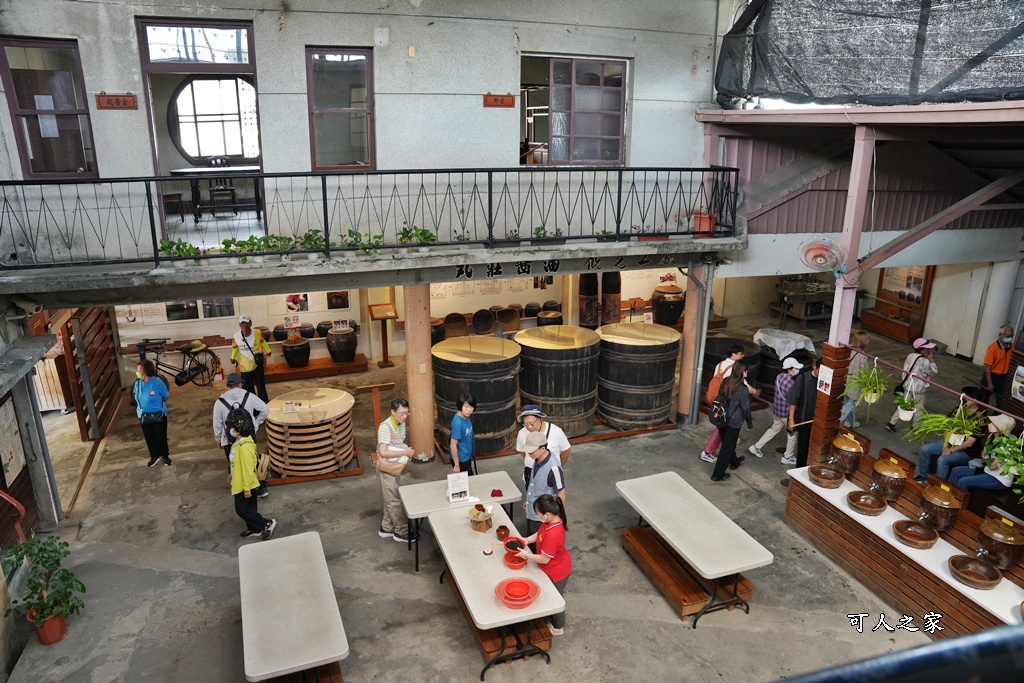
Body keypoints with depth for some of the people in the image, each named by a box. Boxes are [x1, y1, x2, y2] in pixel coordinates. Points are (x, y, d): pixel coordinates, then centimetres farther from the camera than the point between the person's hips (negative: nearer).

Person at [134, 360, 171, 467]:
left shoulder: (157, 383, -23)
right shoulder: (138, 383, -8)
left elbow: (165, 397, -8)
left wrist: (157, 405, 3)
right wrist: (142, 406, 9)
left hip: (158, 415, -4)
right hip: (144, 416, 5)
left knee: (161, 436, 10)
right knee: (149, 437, 17)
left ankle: (165, 455, 32)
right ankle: (155, 455, 37)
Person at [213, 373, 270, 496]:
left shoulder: (219, 402, -10)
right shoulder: (249, 396, -9)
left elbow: (217, 424, -4)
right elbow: (265, 409, -6)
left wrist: (218, 439, 11)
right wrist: (256, 423, 7)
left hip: (230, 441, -1)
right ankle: (261, 488, 19)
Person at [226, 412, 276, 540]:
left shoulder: (245, 447, -29)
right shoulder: (239, 442, 2)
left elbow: (248, 469, -26)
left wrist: (247, 488, -22)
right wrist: (232, 474, 28)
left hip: (244, 485, -9)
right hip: (239, 483, 9)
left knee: (242, 510, -1)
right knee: (248, 508, 19)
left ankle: (268, 524, 4)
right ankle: (254, 529, 33)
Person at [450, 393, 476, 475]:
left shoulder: (466, 417, -3)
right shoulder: (458, 422, -30)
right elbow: (453, 445, -25)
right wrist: (456, 465, -20)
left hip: (467, 456, 9)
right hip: (460, 459, -9)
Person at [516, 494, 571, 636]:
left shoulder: (552, 536, -42)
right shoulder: (553, 521, -15)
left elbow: (544, 559, -30)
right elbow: (540, 534, 5)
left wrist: (525, 555, -19)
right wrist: (527, 539, -8)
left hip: (556, 572, -8)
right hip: (558, 567, 8)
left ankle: (558, 628, 43)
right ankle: (554, 619, 55)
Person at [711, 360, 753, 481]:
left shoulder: (725, 383, -4)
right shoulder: (742, 389, -23)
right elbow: (746, 408, -14)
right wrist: (750, 422, 2)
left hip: (721, 420, 7)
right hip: (733, 423, -7)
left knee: (727, 443, 27)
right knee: (727, 447, 6)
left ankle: (734, 462, 53)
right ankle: (718, 475, 14)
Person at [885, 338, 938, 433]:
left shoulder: (910, 356, -1)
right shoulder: (925, 361, -23)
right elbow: (934, 371, -11)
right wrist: (931, 359, -10)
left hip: (907, 386, 7)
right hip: (918, 389, -7)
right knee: (919, 409, 14)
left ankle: (891, 423, 15)